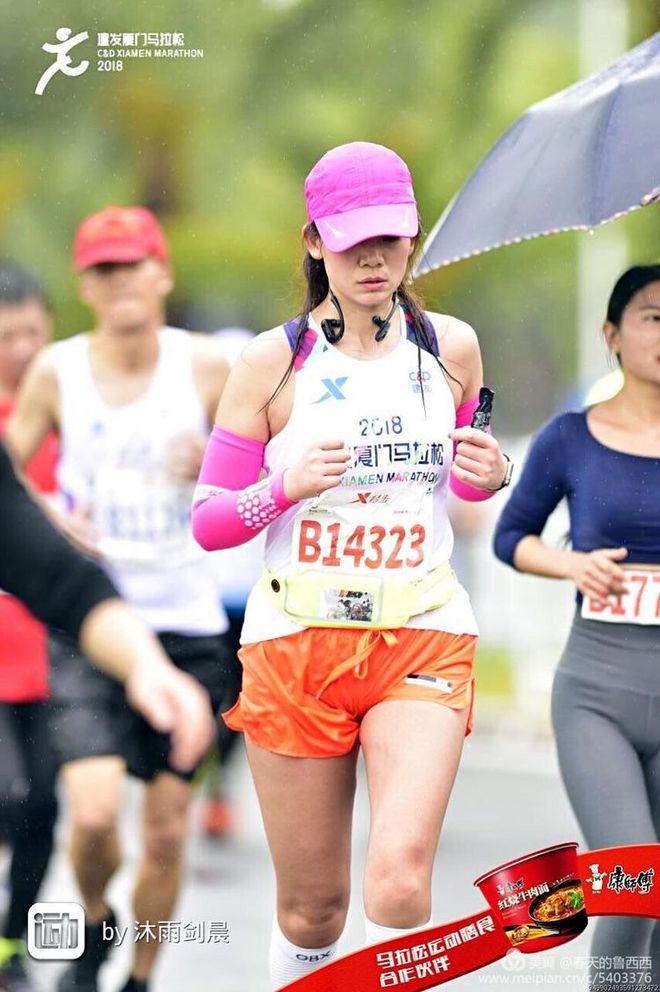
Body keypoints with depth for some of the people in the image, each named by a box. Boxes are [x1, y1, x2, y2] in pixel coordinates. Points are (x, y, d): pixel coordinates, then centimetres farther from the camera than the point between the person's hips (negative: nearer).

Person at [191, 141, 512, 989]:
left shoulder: (451, 348, 6)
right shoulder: (273, 362, -1)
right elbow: (208, 521, 2)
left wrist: (487, 475, -1)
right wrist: (287, 488, -18)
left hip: (422, 639, 1)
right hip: (295, 640, -1)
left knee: (400, 876, -21)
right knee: (312, 910, 5)